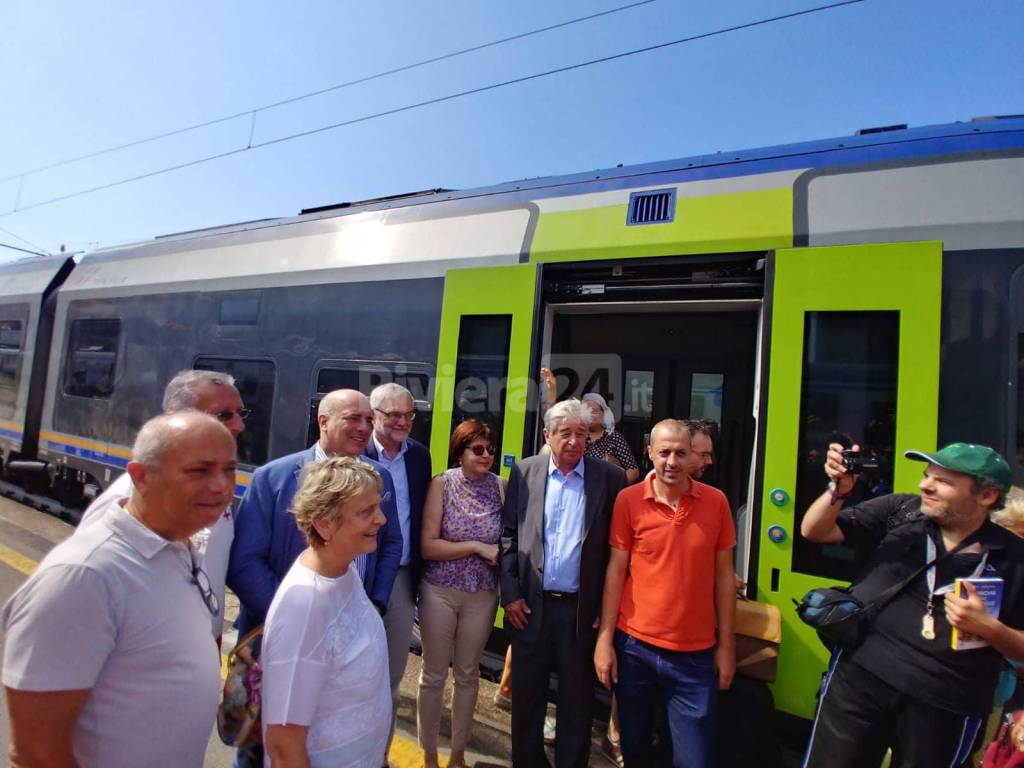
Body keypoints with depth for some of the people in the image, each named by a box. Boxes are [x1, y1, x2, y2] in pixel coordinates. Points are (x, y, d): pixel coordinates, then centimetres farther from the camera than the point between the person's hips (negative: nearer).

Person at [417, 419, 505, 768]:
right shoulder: (442, 483, -10)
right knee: (434, 674, 12)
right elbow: (428, 546, -13)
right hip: (440, 591, -2)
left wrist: (498, 551, -13)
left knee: (468, 674, 16)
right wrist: (476, 547, -17)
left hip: (483, 595, 2)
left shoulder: (500, 486, -4)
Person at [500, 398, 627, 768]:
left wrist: (608, 607, -3)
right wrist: (510, 594, -2)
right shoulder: (524, 472, 0)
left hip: (583, 610, -1)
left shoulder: (610, 478, -5)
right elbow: (508, 536, 3)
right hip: (530, 606, 2)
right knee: (526, 697, 17)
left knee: (577, 703, 14)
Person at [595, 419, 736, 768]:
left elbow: (723, 575, 2)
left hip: (695, 654, 0)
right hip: (634, 647, 0)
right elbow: (616, 571, -4)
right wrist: (605, 639, -5)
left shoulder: (716, 501, -4)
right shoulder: (628, 500, -7)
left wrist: (726, 645, 3)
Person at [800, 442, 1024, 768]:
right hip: (861, 677, 1)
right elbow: (814, 531, -2)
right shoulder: (900, 511, -1)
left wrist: (989, 628, -15)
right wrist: (838, 490, -18)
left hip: (946, 706, 0)